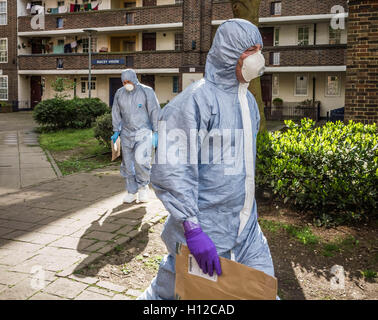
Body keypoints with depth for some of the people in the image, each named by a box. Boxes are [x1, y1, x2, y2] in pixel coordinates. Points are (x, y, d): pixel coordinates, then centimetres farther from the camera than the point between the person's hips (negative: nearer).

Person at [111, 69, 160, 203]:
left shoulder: (147, 91, -5)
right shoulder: (119, 93, 6)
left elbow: (155, 111, -5)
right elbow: (116, 113, 13)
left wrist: (156, 132, -9)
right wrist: (116, 131, 7)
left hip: (143, 132, -4)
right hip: (126, 133, 4)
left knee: (141, 160, -19)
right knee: (128, 163, 4)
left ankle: (143, 186, 5)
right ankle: (132, 192, 16)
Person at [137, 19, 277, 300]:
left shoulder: (249, 100, 10)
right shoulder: (197, 100, -18)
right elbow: (169, 171, -23)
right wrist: (192, 229, -26)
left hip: (246, 228, 8)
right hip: (204, 233, -7)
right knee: (168, 292, 10)